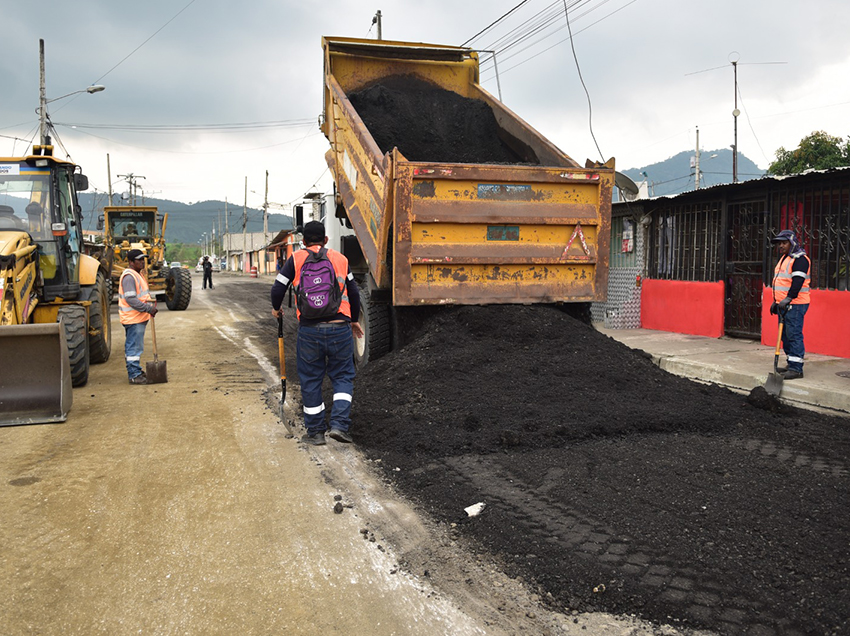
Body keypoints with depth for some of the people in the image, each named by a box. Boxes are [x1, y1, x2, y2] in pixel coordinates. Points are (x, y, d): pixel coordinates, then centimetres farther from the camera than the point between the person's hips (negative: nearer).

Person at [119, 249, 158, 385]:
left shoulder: (137, 274, 17)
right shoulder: (129, 276, -17)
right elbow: (130, 299, -25)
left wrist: (150, 306, 10)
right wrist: (149, 308, -24)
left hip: (139, 317, 11)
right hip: (133, 318, -11)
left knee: (132, 346, 18)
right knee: (134, 347, -7)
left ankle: (135, 371, 28)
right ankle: (134, 375, -4)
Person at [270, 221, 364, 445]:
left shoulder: (296, 260, 4)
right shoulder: (340, 259, 10)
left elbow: (278, 288, 0)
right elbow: (354, 293, 16)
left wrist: (276, 309, 22)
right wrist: (354, 320, 31)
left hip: (309, 330, 0)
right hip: (340, 328, 1)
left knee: (310, 380, 11)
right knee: (342, 377, 13)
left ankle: (315, 432, 18)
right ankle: (339, 424, -2)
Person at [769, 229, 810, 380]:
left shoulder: (800, 259, -10)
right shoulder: (784, 259, 22)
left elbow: (798, 281, -21)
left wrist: (788, 299, -28)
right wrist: (776, 301, 25)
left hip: (795, 304, -10)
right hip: (783, 304, 10)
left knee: (794, 335, -12)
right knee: (785, 335, 11)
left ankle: (796, 368, -12)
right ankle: (791, 365, 18)